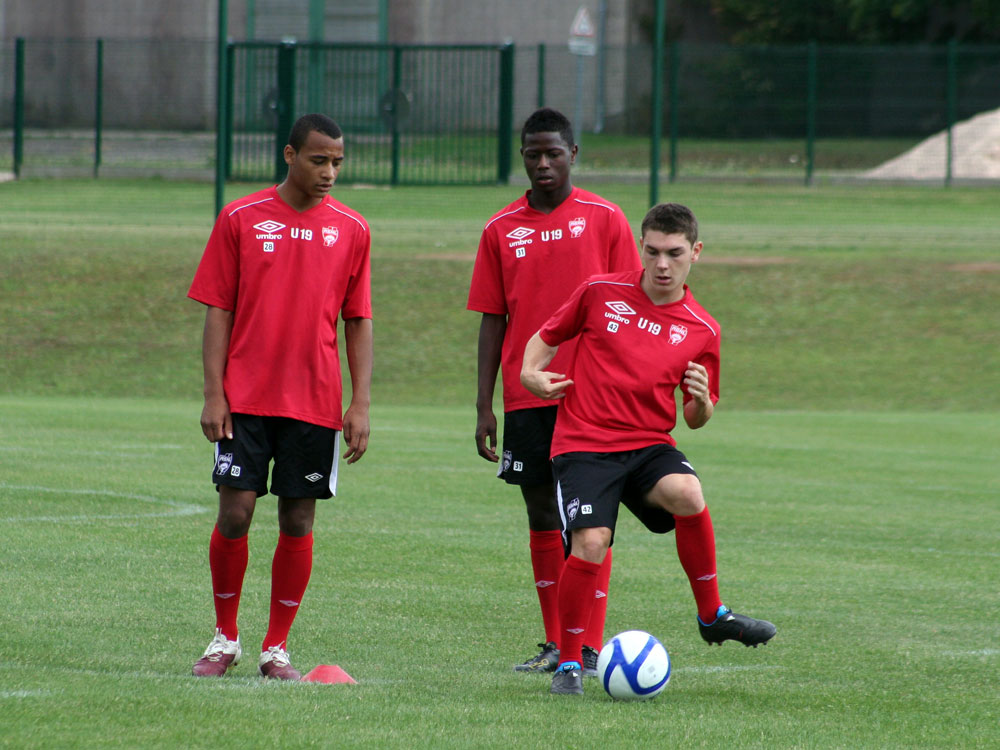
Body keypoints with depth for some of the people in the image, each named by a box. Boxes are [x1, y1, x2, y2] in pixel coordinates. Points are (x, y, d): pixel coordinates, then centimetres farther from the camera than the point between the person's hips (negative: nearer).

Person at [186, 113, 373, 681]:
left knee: (298, 522, 1)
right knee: (235, 512, -6)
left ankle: (277, 647, 11)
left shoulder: (352, 230, 6)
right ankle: (225, 638, 11)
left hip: (315, 401, 1)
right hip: (245, 399, -1)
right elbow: (218, 311, 2)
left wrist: (361, 404, 1)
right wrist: (214, 394, -5)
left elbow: (359, 321, 8)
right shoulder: (241, 219, 1)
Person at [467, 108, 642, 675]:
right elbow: (492, 320, 9)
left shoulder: (604, 219, 0)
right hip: (526, 397, 3)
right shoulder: (502, 229, 7)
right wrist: (484, 407, 4)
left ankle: (591, 648, -4)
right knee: (542, 515, 7)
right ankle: (554, 644, 13)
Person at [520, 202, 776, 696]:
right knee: (591, 542, -23)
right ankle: (569, 663, -1)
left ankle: (712, 615, -11)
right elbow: (548, 336, 17)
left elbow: (697, 419, 14)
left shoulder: (701, 331, 6)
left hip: (650, 443, 1)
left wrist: (701, 403, -9)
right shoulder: (601, 293, 3)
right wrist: (530, 373, -3)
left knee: (687, 494, -32)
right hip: (584, 445, -1)